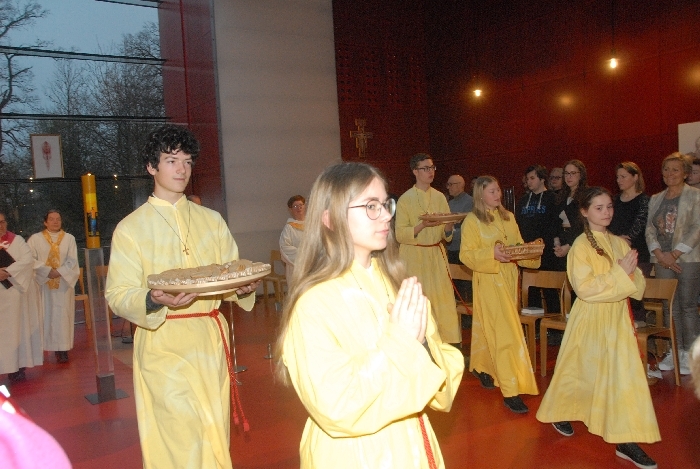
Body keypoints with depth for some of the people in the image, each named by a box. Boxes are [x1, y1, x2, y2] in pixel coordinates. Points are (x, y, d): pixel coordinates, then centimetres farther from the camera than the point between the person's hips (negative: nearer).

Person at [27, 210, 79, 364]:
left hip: (64, 283, 1)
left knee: (62, 315, -1)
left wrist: (59, 272, -14)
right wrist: (47, 271, -16)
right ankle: (45, 347, 6)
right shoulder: (35, 239, 4)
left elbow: (72, 261, 1)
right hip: (43, 283, 0)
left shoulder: (69, 238, 6)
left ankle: (62, 348, 1)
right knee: (45, 314, 1)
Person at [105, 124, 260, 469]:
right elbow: (117, 296, -4)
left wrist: (244, 287, -12)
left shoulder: (211, 220, 11)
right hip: (163, 345, -3)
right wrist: (154, 301, -25)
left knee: (215, 438, 10)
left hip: (211, 340, 4)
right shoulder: (130, 228, 0)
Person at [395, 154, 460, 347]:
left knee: (443, 299, 1)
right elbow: (400, 235, -9)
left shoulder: (440, 197, 9)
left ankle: (451, 343, 10)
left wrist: (448, 226, -12)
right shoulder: (405, 199, -4)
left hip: (436, 255, 4)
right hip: (414, 256, -4)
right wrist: (423, 225, -21)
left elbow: (446, 235, 11)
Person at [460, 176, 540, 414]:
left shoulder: (509, 217, 11)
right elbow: (466, 255, -11)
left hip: (509, 278, 6)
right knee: (505, 331, -9)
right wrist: (492, 254, -25)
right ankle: (511, 390, -4)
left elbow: (519, 246, 15)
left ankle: (482, 367, 37)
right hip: (488, 280, -6)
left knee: (490, 325, 15)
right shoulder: (472, 221, -7)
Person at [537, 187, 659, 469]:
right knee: (582, 371, 3)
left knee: (625, 375, 4)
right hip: (591, 320, -5)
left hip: (618, 319, 5)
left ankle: (626, 440, 14)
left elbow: (638, 285, 7)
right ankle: (558, 412, 26)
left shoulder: (620, 243, 7)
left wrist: (631, 273, -14)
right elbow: (584, 288, -19)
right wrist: (619, 273, -20)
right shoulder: (581, 246, -10)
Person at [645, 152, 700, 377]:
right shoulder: (655, 199, 14)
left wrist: (675, 254, -14)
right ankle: (675, 351, 13)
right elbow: (650, 228, 9)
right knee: (670, 306, 6)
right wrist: (660, 254, -5)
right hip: (662, 259, 4)